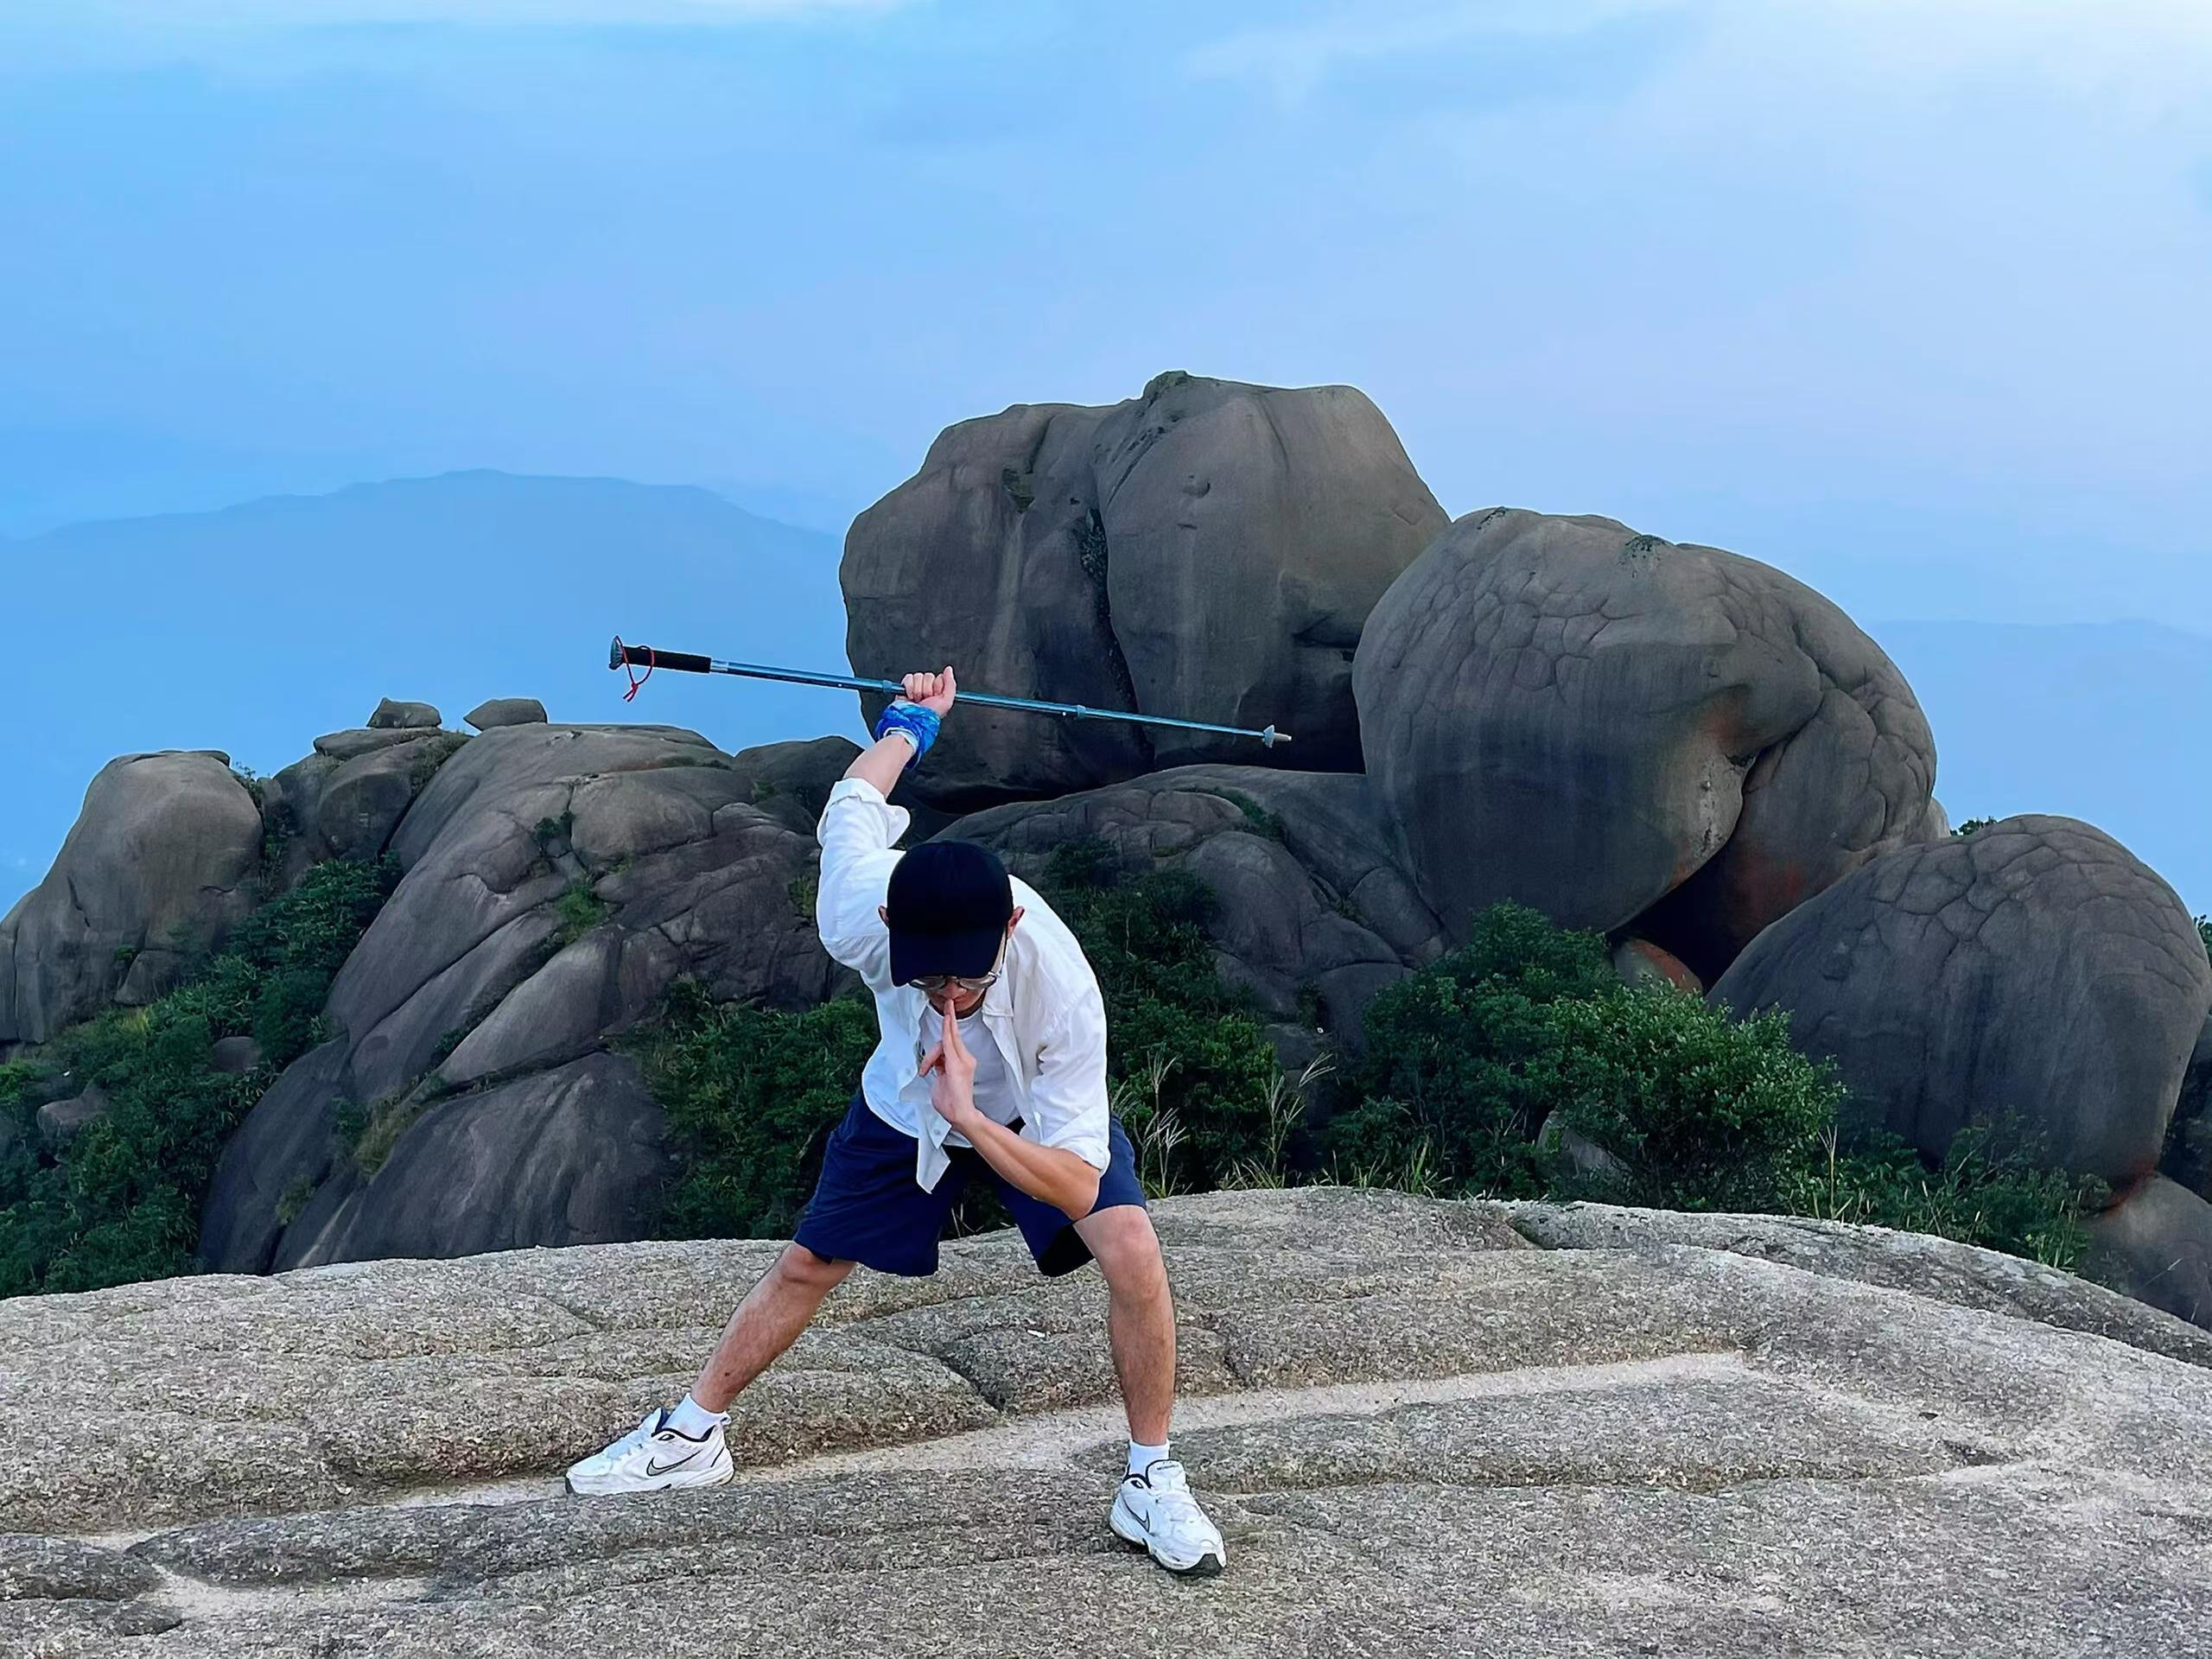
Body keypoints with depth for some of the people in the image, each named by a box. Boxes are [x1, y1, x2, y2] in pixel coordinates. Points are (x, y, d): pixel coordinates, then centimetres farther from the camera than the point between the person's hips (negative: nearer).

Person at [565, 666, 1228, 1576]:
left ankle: (1152, 1482, -6)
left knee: (1133, 1253, -25)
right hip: (904, 1105, 3)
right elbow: (854, 801, -12)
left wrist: (968, 1120, -53)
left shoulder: (1062, 985, -43)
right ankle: (693, 1435, 35)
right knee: (805, 1267, 11)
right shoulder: (860, 912, -37)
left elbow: (1077, 1186, -37)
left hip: (1032, 1114, -2)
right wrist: (912, 721, 9)